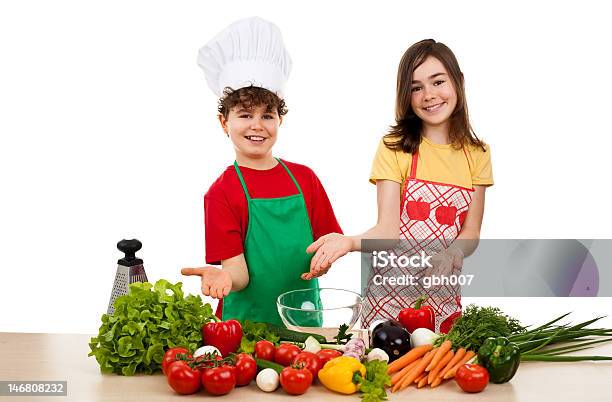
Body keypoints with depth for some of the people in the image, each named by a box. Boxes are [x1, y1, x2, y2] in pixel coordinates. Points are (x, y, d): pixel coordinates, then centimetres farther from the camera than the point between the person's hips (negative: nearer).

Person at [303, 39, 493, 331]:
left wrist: (452, 253, -20)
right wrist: (348, 241, -31)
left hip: (445, 296, 3)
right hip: (391, 294, -2)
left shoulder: (477, 154, 5)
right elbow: (388, 230, -11)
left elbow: (471, 232, 2)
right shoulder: (395, 148, -4)